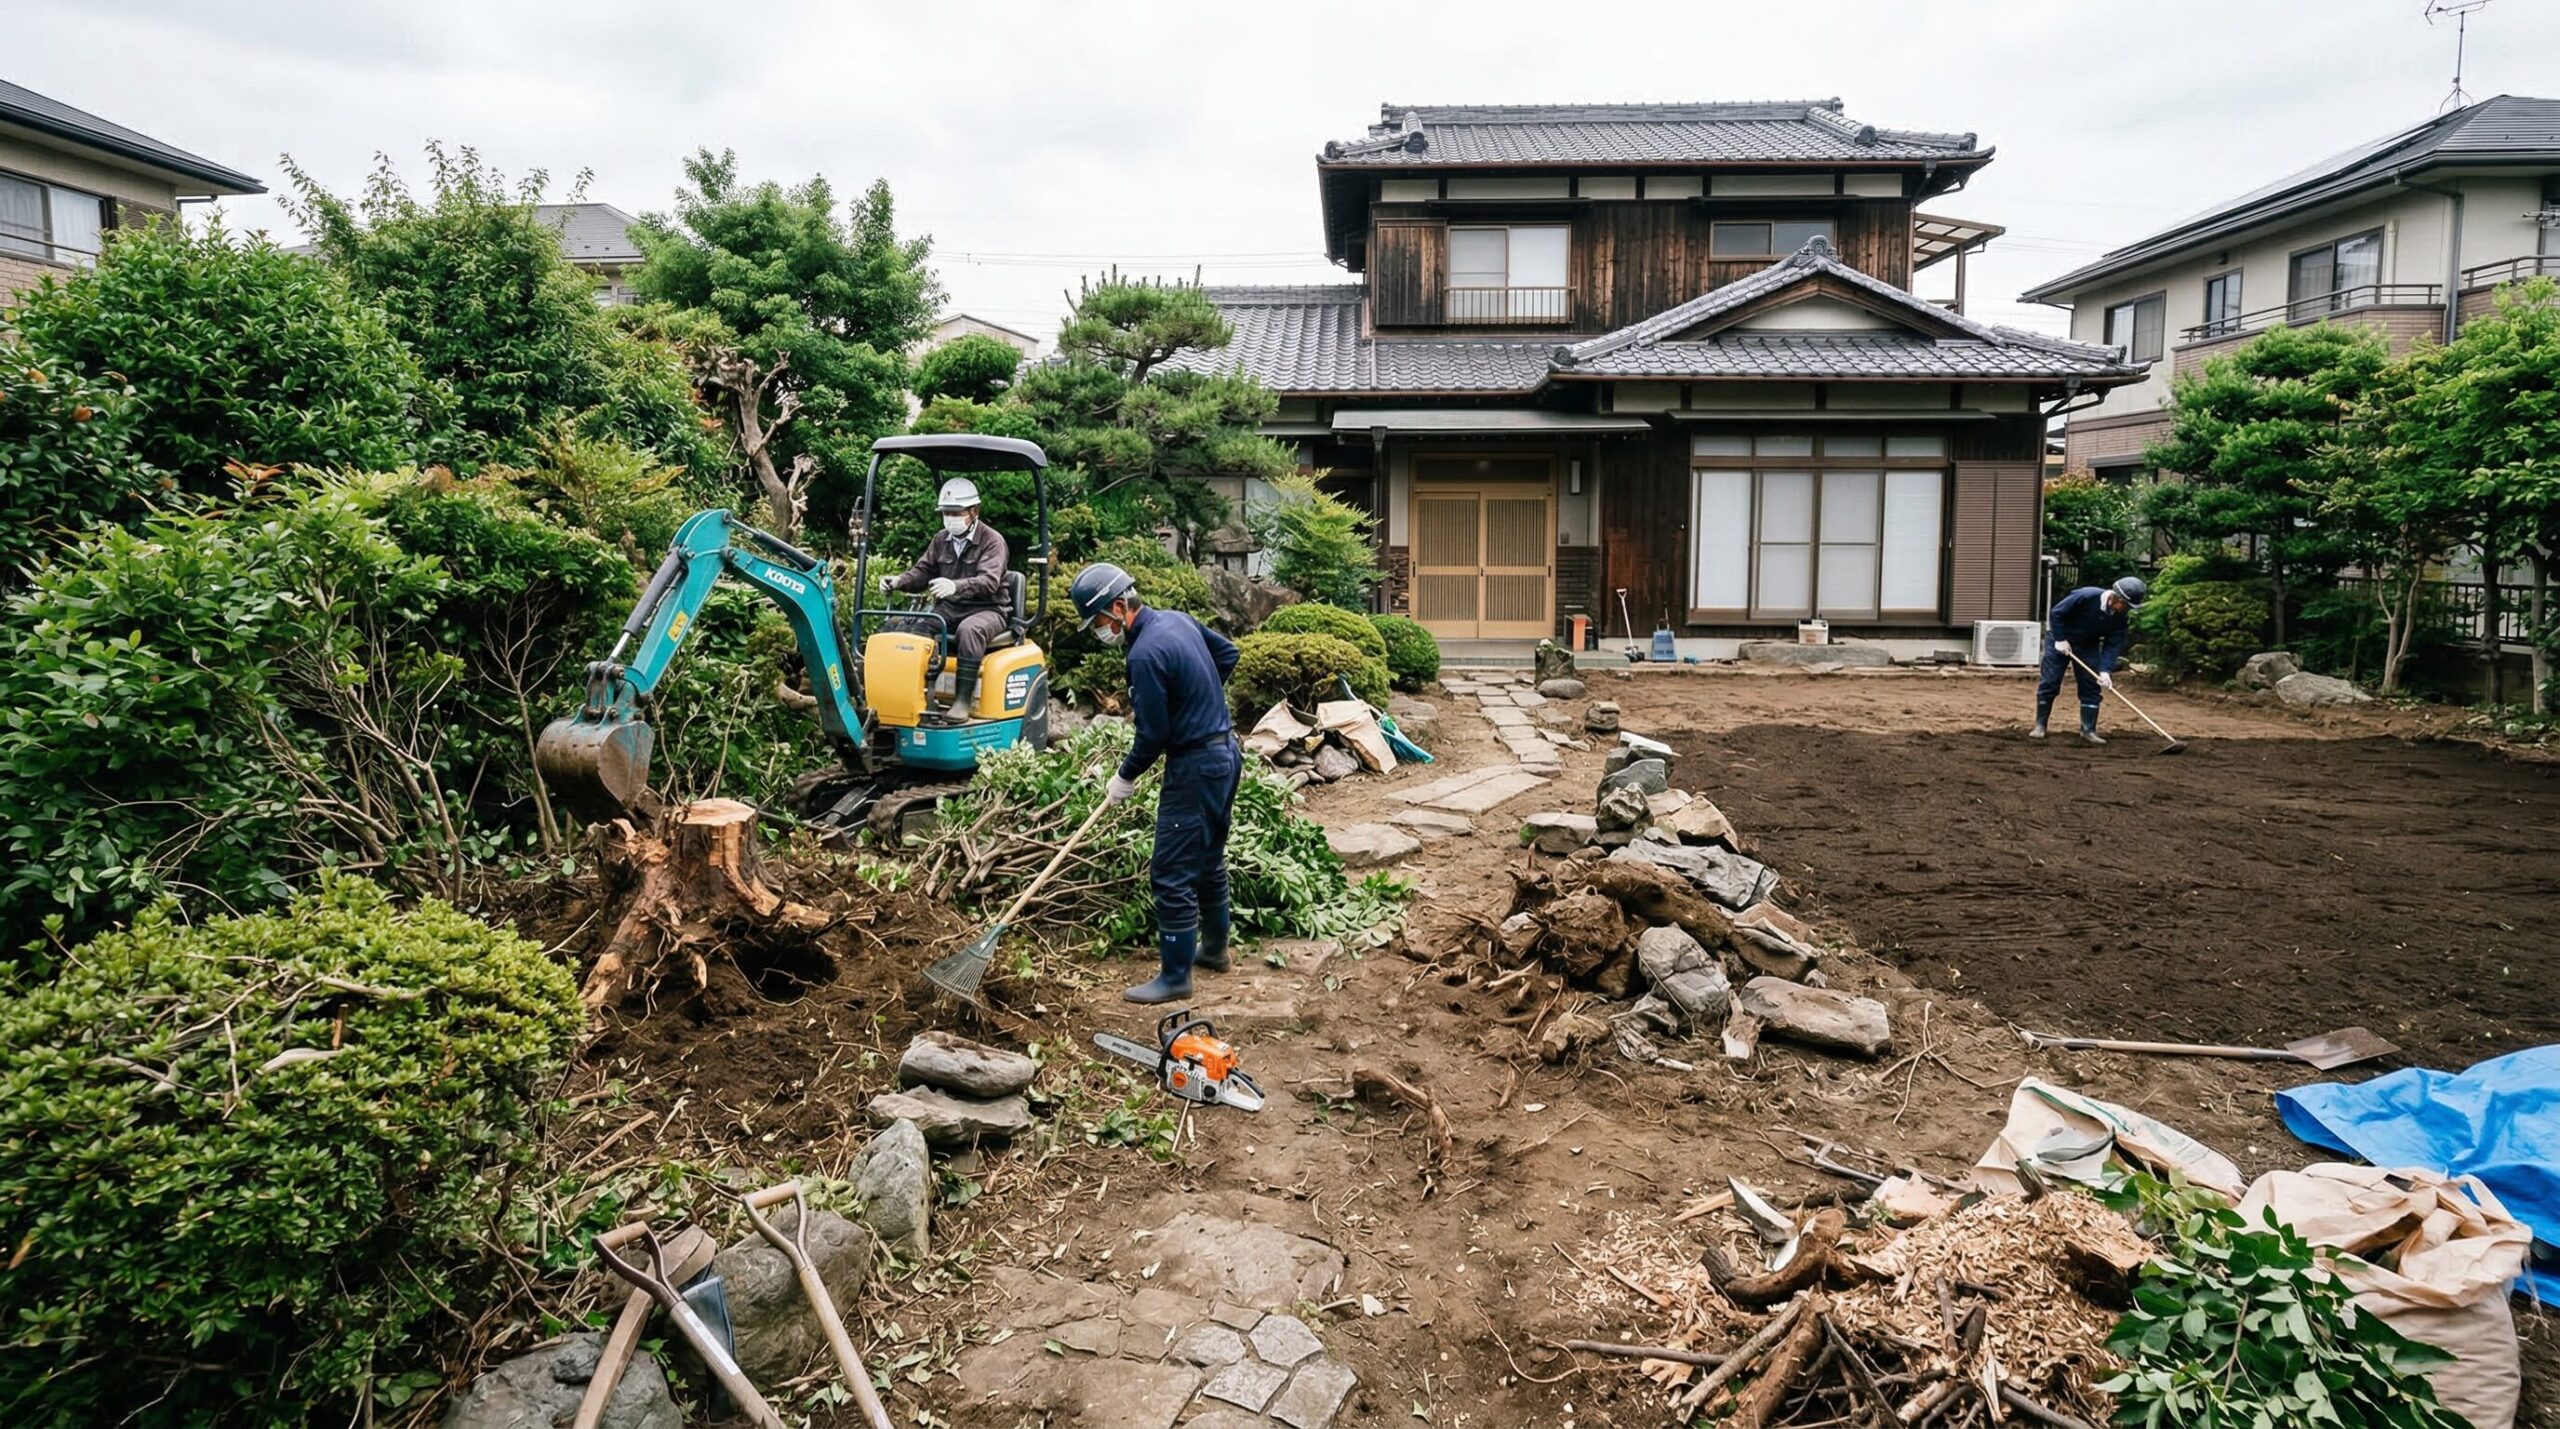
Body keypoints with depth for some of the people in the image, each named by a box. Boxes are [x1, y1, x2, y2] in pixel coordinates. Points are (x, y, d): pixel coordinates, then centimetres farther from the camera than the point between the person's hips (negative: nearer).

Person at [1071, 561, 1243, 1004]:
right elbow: (1228, 652, 19)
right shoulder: (1178, 619, 4)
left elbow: (1154, 734, -18)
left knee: (1172, 874, -2)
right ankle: (1214, 948, 37)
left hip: (1195, 768, -10)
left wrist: (1125, 778, -2)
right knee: (1209, 860, 22)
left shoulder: (1145, 654, -22)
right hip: (1226, 752, 10)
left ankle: (1175, 977, 5)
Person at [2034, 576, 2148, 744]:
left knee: (2091, 686, -2)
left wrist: (2105, 670, -28)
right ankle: (2040, 726, 1)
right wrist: (2060, 639, -22)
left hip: (2088, 646, 5)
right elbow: (2057, 612, -23)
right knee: (2049, 682, -7)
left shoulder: (2122, 618, -16)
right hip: (2060, 638, -4)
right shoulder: (2086, 596, -31)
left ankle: (2088, 730, 4)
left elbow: (2113, 646, -15)